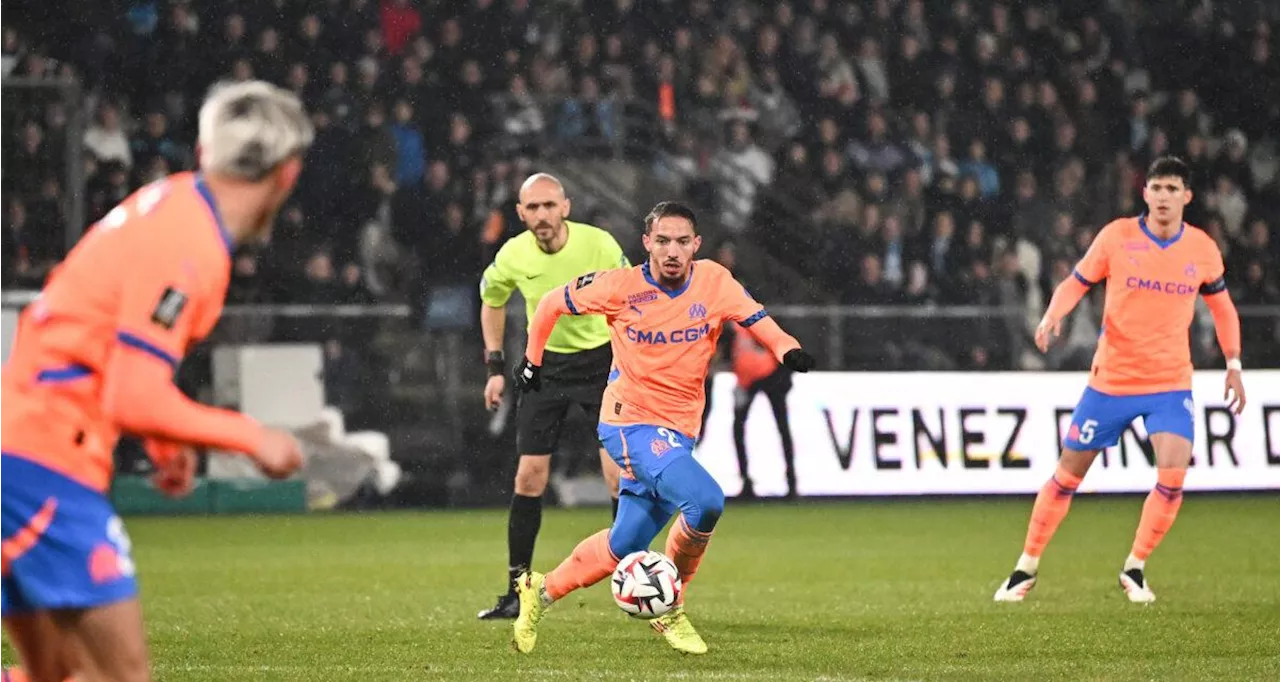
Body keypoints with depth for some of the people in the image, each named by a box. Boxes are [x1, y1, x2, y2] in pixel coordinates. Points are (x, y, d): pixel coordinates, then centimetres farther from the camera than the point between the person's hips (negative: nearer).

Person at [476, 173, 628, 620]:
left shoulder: (600, 245, -19)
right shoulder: (513, 256, -11)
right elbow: (492, 301, 10)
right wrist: (495, 366, 6)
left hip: (602, 360, -2)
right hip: (546, 363, 2)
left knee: (619, 475, -10)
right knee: (529, 477, -1)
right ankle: (518, 591, 9)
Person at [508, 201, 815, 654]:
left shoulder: (714, 282, -5)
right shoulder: (621, 287, -10)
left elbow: (756, 319, -2)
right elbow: (552, 304, 5)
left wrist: (787, 349, -22)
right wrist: (533, 358, 13)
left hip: (678, 432, 5)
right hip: (630, 423, -5)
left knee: (625, 545, 11)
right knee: (705, 501, -27)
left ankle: (543, 591, 33)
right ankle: (670, 609, -6)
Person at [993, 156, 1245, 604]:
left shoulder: (1202, 249, 0)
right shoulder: (1117, 236, -8)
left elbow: (1221, 305, 14)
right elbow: (1075, 283, 1)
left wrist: (1233, 365, 8)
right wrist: (1053, 316, -20)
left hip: (1171, 383, 1)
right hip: (1111, 378, -1)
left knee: (1172, 477, -17)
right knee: (1068, 475, 5)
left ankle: (1134, 569, 3)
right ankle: (1027, 568, 21)